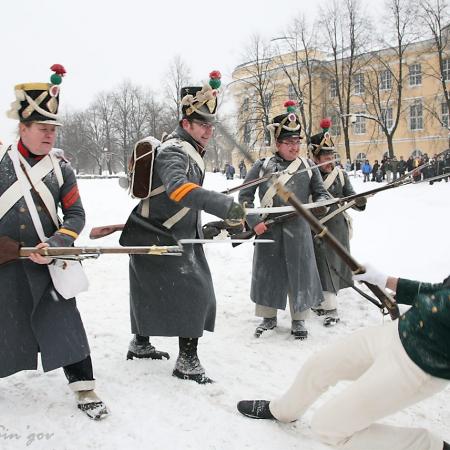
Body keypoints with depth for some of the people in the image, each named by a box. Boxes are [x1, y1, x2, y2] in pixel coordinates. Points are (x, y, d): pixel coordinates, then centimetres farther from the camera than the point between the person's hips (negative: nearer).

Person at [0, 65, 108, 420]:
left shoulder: (62, 170, 0)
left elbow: (76, 215, 0)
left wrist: (54, 246, -16)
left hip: (46, 263, 0)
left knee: (65, 324, -2)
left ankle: (84, 389, 10)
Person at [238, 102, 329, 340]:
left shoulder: (308, 166, 5)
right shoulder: (262, 166, -1)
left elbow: (320, 192, 12)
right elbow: (245, 196, 1)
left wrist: (321, 204, -12)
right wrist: (254, 221, -10)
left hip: (298, 229, 1)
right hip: (268, 229, -1)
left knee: (300, 271, 5)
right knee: (267, 271, 8)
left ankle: (299, 319, 24)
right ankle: (268, 317, 27)